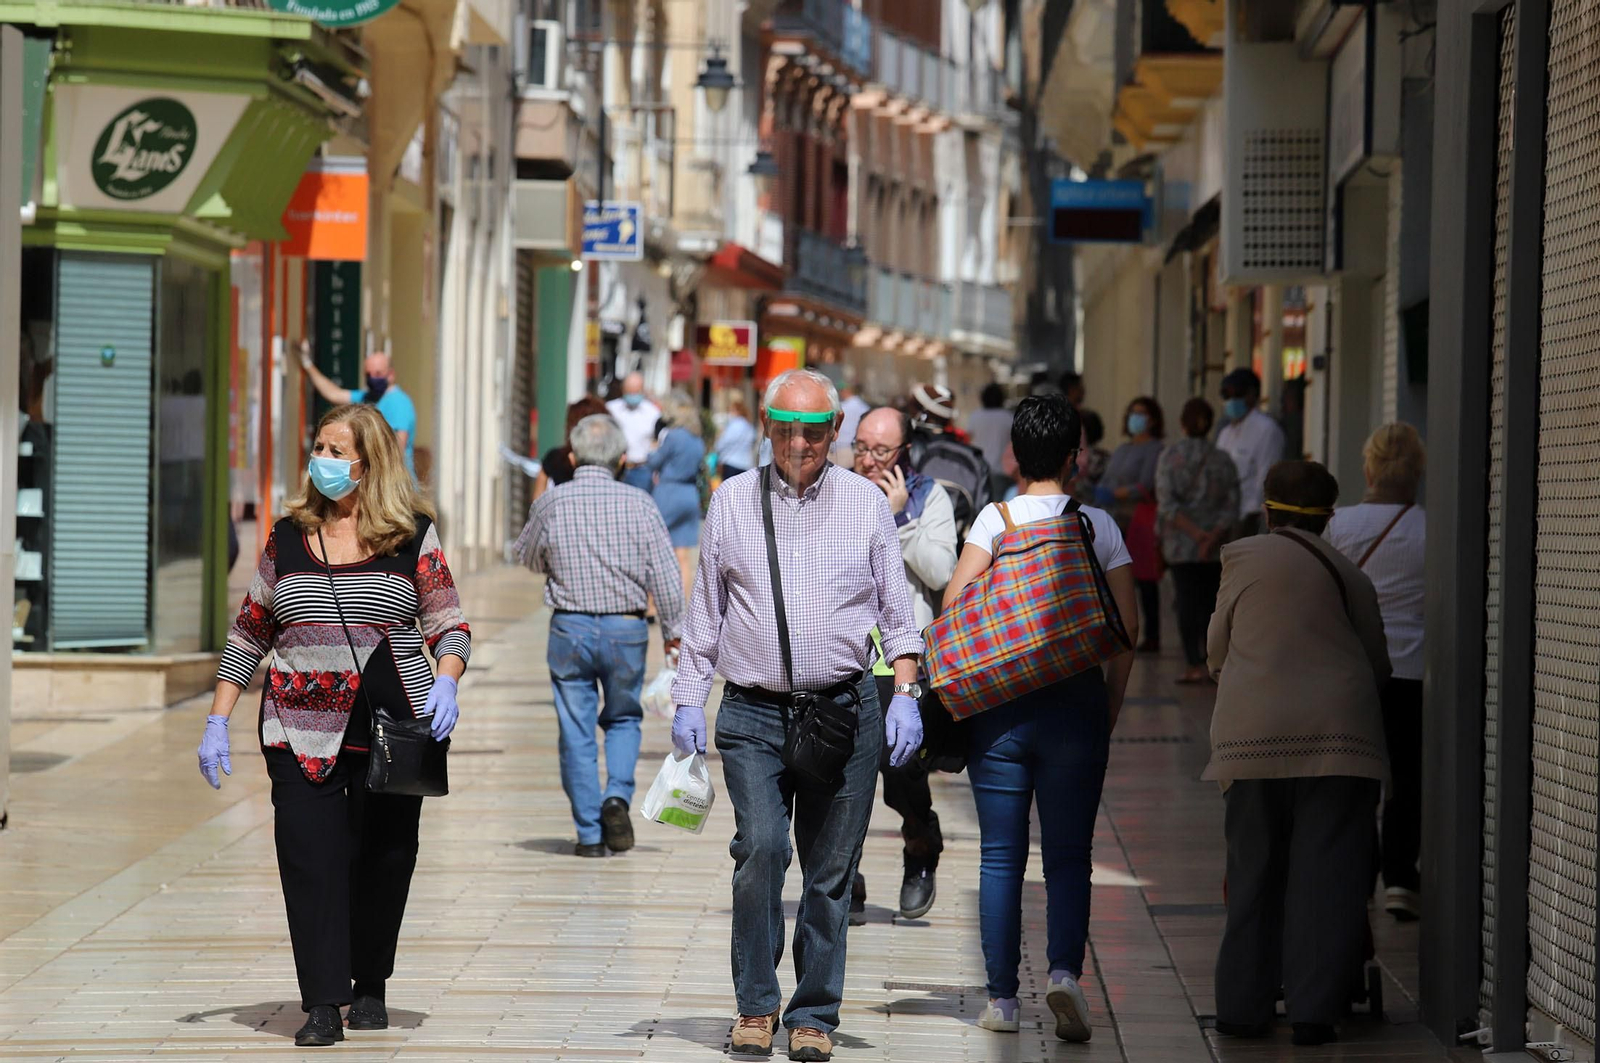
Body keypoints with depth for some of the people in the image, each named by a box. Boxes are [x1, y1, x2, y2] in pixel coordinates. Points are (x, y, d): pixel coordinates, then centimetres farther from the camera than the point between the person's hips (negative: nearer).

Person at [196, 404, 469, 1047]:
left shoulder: (413, 536, 1)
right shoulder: (289, 539, 7)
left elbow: (449, 626, 2)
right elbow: (248, 634, 13)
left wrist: (445, 683, -18)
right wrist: (217, 722, 8)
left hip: (393, 728, -1)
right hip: (303, 729, 1)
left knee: (383, 859, 7)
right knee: (310, 857, -9)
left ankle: (369, 986, 26)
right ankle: (322, 1005, -9)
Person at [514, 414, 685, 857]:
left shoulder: (551, 502, -4)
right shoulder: (638, 504, -5)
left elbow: (526, 556, 13)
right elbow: (666, 577, -5)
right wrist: (672, 631, 7)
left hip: (570, 629, 0)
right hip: (626, 628, 0)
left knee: (577, 732, 6)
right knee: (624, 718, 19)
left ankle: (590, 833, 7)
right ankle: (618, 795, -4)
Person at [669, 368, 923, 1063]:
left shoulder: (866, 501, 8)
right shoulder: (732, 501, 9)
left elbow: (897, 609, 10)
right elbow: (705, 610, 13)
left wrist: (904, 694, -1)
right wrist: (689, 699, 7)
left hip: (846, 711, 0)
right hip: (753, 715, 0)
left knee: (830, 870, 2)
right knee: (761, 849, -16)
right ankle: (755, 1004, -2)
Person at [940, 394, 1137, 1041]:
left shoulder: (995, 519, -2)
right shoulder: (1099, 525, 2)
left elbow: (953, 607, -9)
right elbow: (1127, 628, -1)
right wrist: (1109, 710, 9)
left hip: (999, 699, 0)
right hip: (1077, 699, 0)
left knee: (1001, 857, 7)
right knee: (1068, 854, 7)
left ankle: (1002, 999, 8)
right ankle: (1065, 970, -15)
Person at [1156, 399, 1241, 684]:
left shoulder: (1170, 456, -3)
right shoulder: (1223, 459, 4)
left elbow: (1167, 504, -12)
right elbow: (1231, 506, -4)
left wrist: (1195, 532, -14)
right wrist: (1213, 537, -11)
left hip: (1180, 543, -2)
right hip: (1216, 548, 2)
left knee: (1187, 602, -1)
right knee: (1210, 603, 10)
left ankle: (1195, 664, -9)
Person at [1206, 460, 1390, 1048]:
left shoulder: (1242, 558, 5)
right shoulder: (1349, 573, 10)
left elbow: (1217, 651, 11)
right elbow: (1377, 662, 15)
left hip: (1255, 730, -1)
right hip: (1338, 731, 1)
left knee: (1254, 872, 8)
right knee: (1327, 876, 2)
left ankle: (1243, 1006, 11)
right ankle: (1313, 1010, 0)